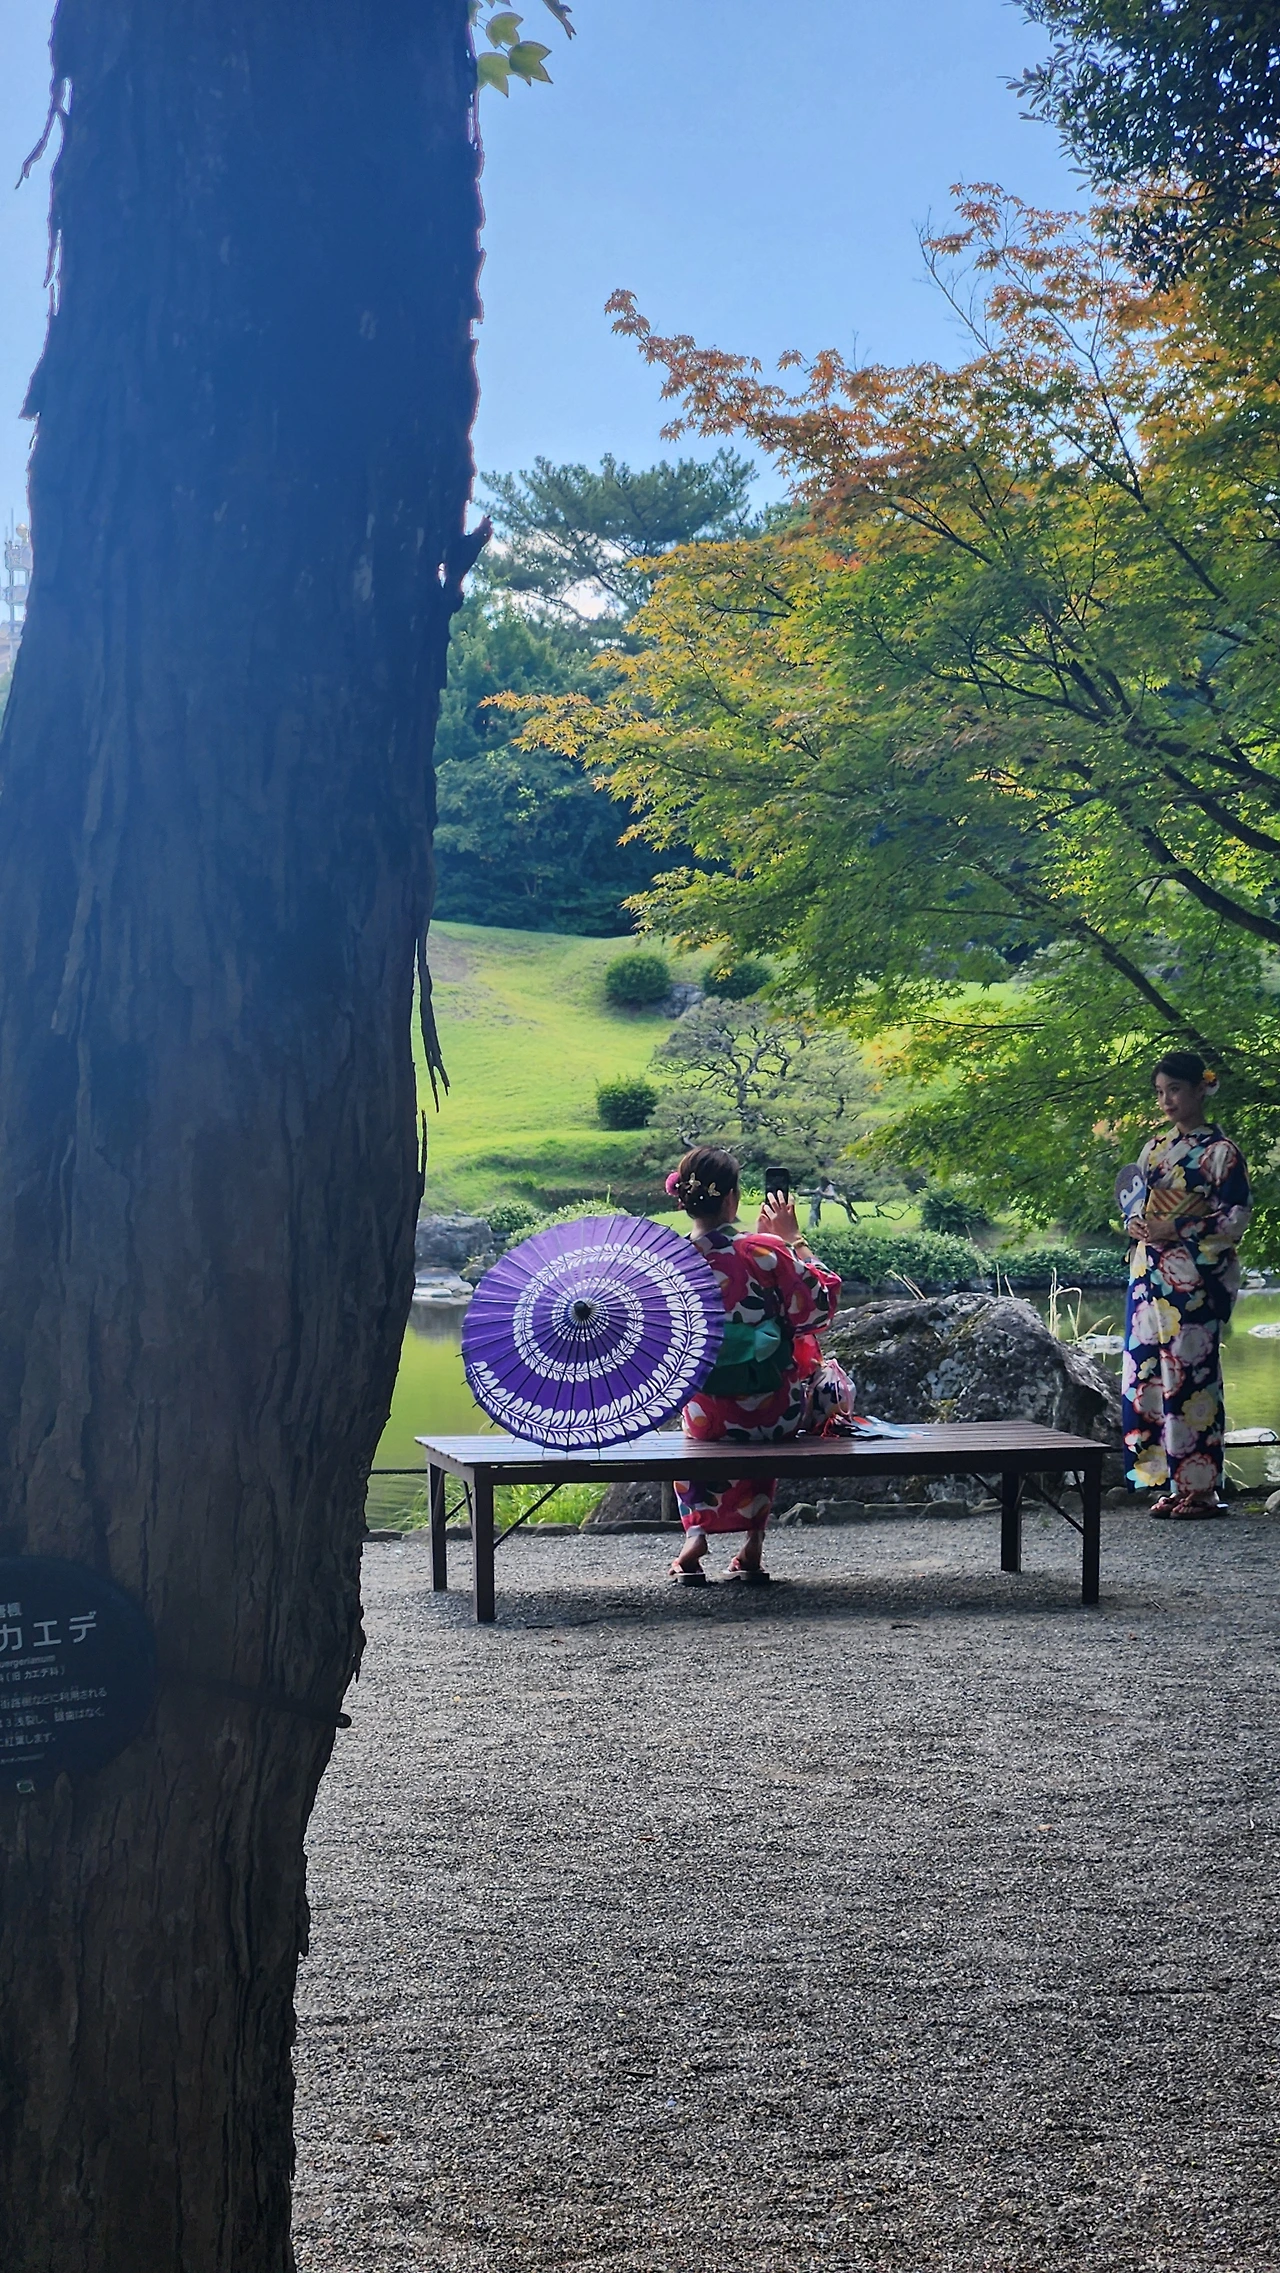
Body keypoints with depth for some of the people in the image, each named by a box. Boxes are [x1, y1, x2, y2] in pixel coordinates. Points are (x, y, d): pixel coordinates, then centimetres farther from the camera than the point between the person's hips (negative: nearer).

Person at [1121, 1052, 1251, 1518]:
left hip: (1196, 1278, -6)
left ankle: (1201, 1488, 0)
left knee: (1190, 1373, -8)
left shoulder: (1220, 1151, -3)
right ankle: (1173, 1483, 10)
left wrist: (1175, 1230, -14)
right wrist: (1134, 1223, 0)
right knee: (1149, 1370, 3)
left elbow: (1236, 1217, -8)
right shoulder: (1154, 1148, 16)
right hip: (1150, 1275, 7)